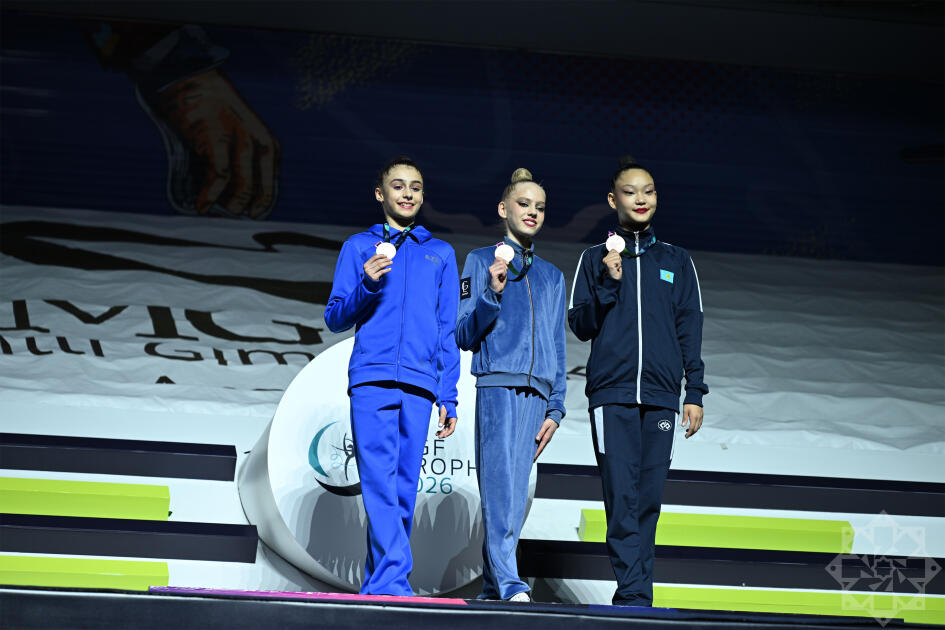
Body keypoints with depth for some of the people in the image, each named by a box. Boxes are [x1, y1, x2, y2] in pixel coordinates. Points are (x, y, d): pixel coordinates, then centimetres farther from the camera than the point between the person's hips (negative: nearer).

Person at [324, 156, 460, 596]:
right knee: (380, 482, -14)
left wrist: (448, 397, 9)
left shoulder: (440, 253, 21)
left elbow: (448, 331, 18)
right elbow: (335, 319, 12)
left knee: (404, 487, -3)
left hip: (419, 385, 2)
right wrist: (366, 285, -7)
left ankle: (378, 586, 2)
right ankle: (393, 582, -18)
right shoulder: (359, 247, 17)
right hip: (371, 379, -2)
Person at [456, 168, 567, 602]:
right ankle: (509, 583, -23)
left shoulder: (551, 276, 22)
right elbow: (465, 336, 4)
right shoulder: (481, 261, 10)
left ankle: (492, 589, 5)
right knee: (500, 483, -16)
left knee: (514, 491, 0)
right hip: (497, 385, -4)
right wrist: (492, 293, -12)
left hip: (536, 393, 4)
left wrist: (555, 407, 12)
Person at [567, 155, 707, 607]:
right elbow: (580, 326, 8)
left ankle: (635, 598, 4)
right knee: (623, 497, -10)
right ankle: (634, 596, -11)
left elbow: (691, 331, 14)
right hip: (612, 394, -1)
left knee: (649, 499, -1)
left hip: (661, 396, 2)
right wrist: (609, 282, -6)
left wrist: (695, 393, 6)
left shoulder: (677, 261, 16)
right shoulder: (596, 259, 12)